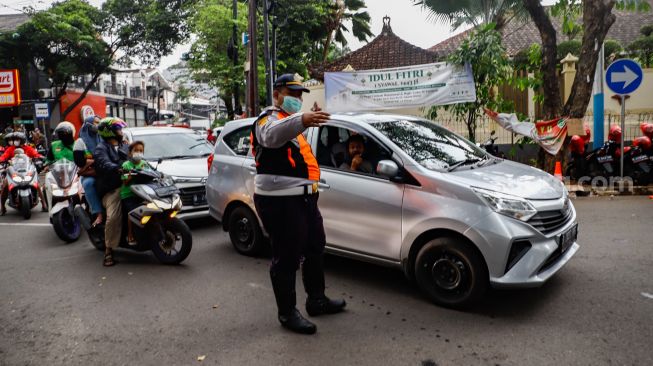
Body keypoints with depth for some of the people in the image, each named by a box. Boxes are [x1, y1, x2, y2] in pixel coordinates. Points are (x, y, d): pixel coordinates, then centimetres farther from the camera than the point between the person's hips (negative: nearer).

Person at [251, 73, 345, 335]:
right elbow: (273, 135, -38)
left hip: (303, 197, 11)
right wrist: (302, 120, -55)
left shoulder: (291, 121, 23)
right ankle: (287, 313, 10)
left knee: (315, 249, 19)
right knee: (286, 258, -4)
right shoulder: (269, 118, -10)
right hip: (280, 201, -11)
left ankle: (317, 300, 35)